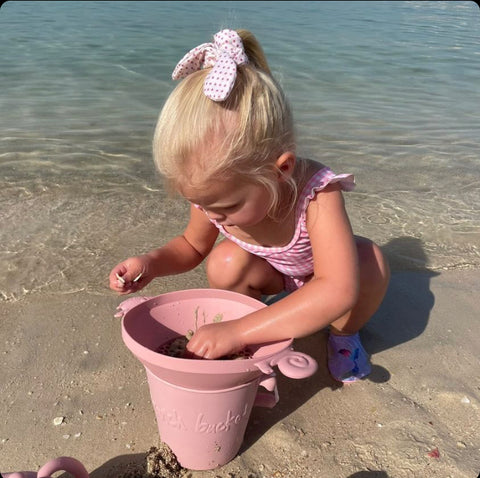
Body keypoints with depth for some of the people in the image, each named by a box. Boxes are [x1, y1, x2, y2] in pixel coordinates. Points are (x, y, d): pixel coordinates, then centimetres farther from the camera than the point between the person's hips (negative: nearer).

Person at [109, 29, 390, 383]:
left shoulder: (317, 195, -42)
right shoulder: (214, 191, -25)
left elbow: (338, 291, -53)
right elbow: (192, 246, -4)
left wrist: (237, 331, -57)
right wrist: (152, 263, -27)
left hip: (319, 275, -2)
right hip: (272, 272, 3)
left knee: (370, 262, -33)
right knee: (225, 262, -29)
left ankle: (344, 334, -2)